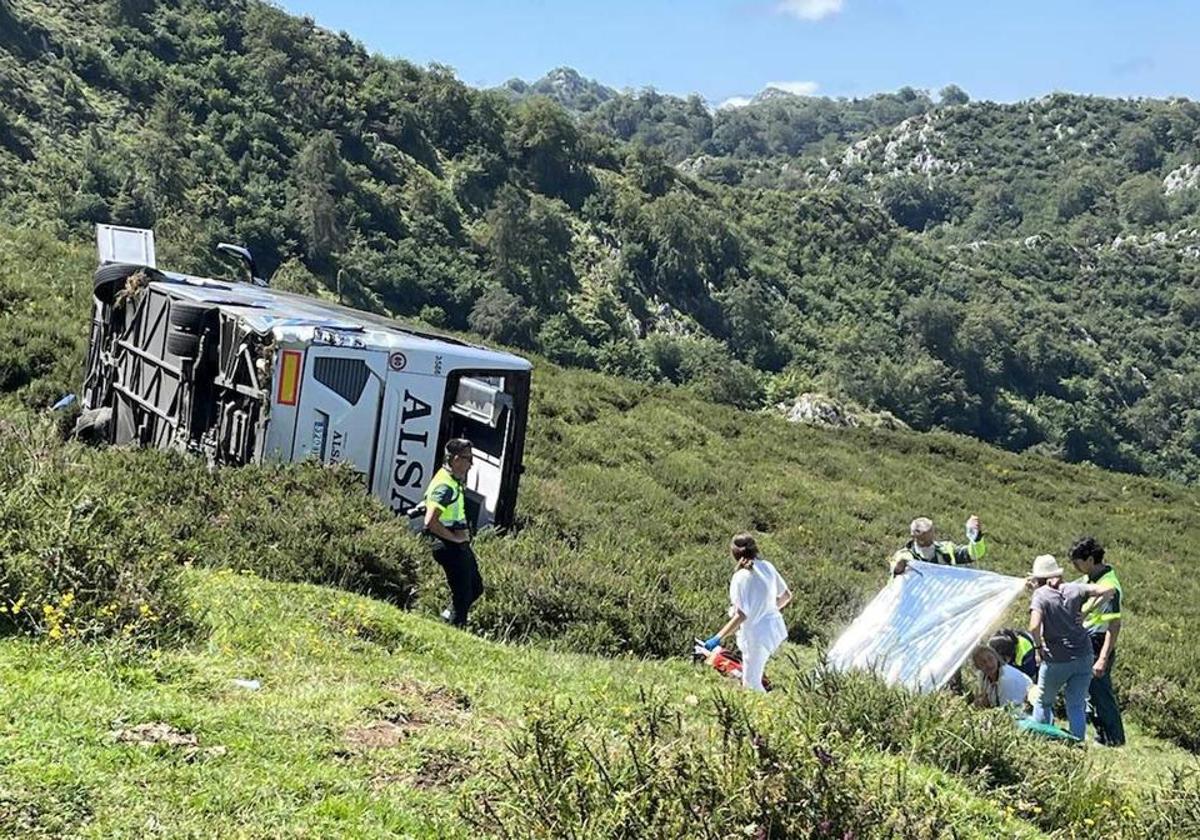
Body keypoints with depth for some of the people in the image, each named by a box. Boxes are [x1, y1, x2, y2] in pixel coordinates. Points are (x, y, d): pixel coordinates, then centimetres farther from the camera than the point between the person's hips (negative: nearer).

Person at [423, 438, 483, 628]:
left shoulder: (455, 482, 11)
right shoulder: (445, 486, -21)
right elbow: (430, 522, -29)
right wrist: (455, 537, -20)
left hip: (460, 545, 10)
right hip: (450, 547, -10)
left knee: (476, 588, 19)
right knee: (463, 594, -2)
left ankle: (449, 616, 32)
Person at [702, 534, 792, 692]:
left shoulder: (740, 577, -20)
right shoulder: (767, 567, -1)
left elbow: (741, 615, -25)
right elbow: (786, 595, 9)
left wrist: (717, 638, -23)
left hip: (757, 634, -8)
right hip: (775, 627, 8)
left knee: (751, 683, 7)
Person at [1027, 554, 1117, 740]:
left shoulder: (1040, 595, -10)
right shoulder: (1074, 589, 1)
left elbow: (1034, 627, -24)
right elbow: (1108, 589, -3)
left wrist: (1038, 647, -7)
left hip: (1056, 660, -3)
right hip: (1083, 656, 3)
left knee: (1043, 703, 18)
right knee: (1077, 706, 11)